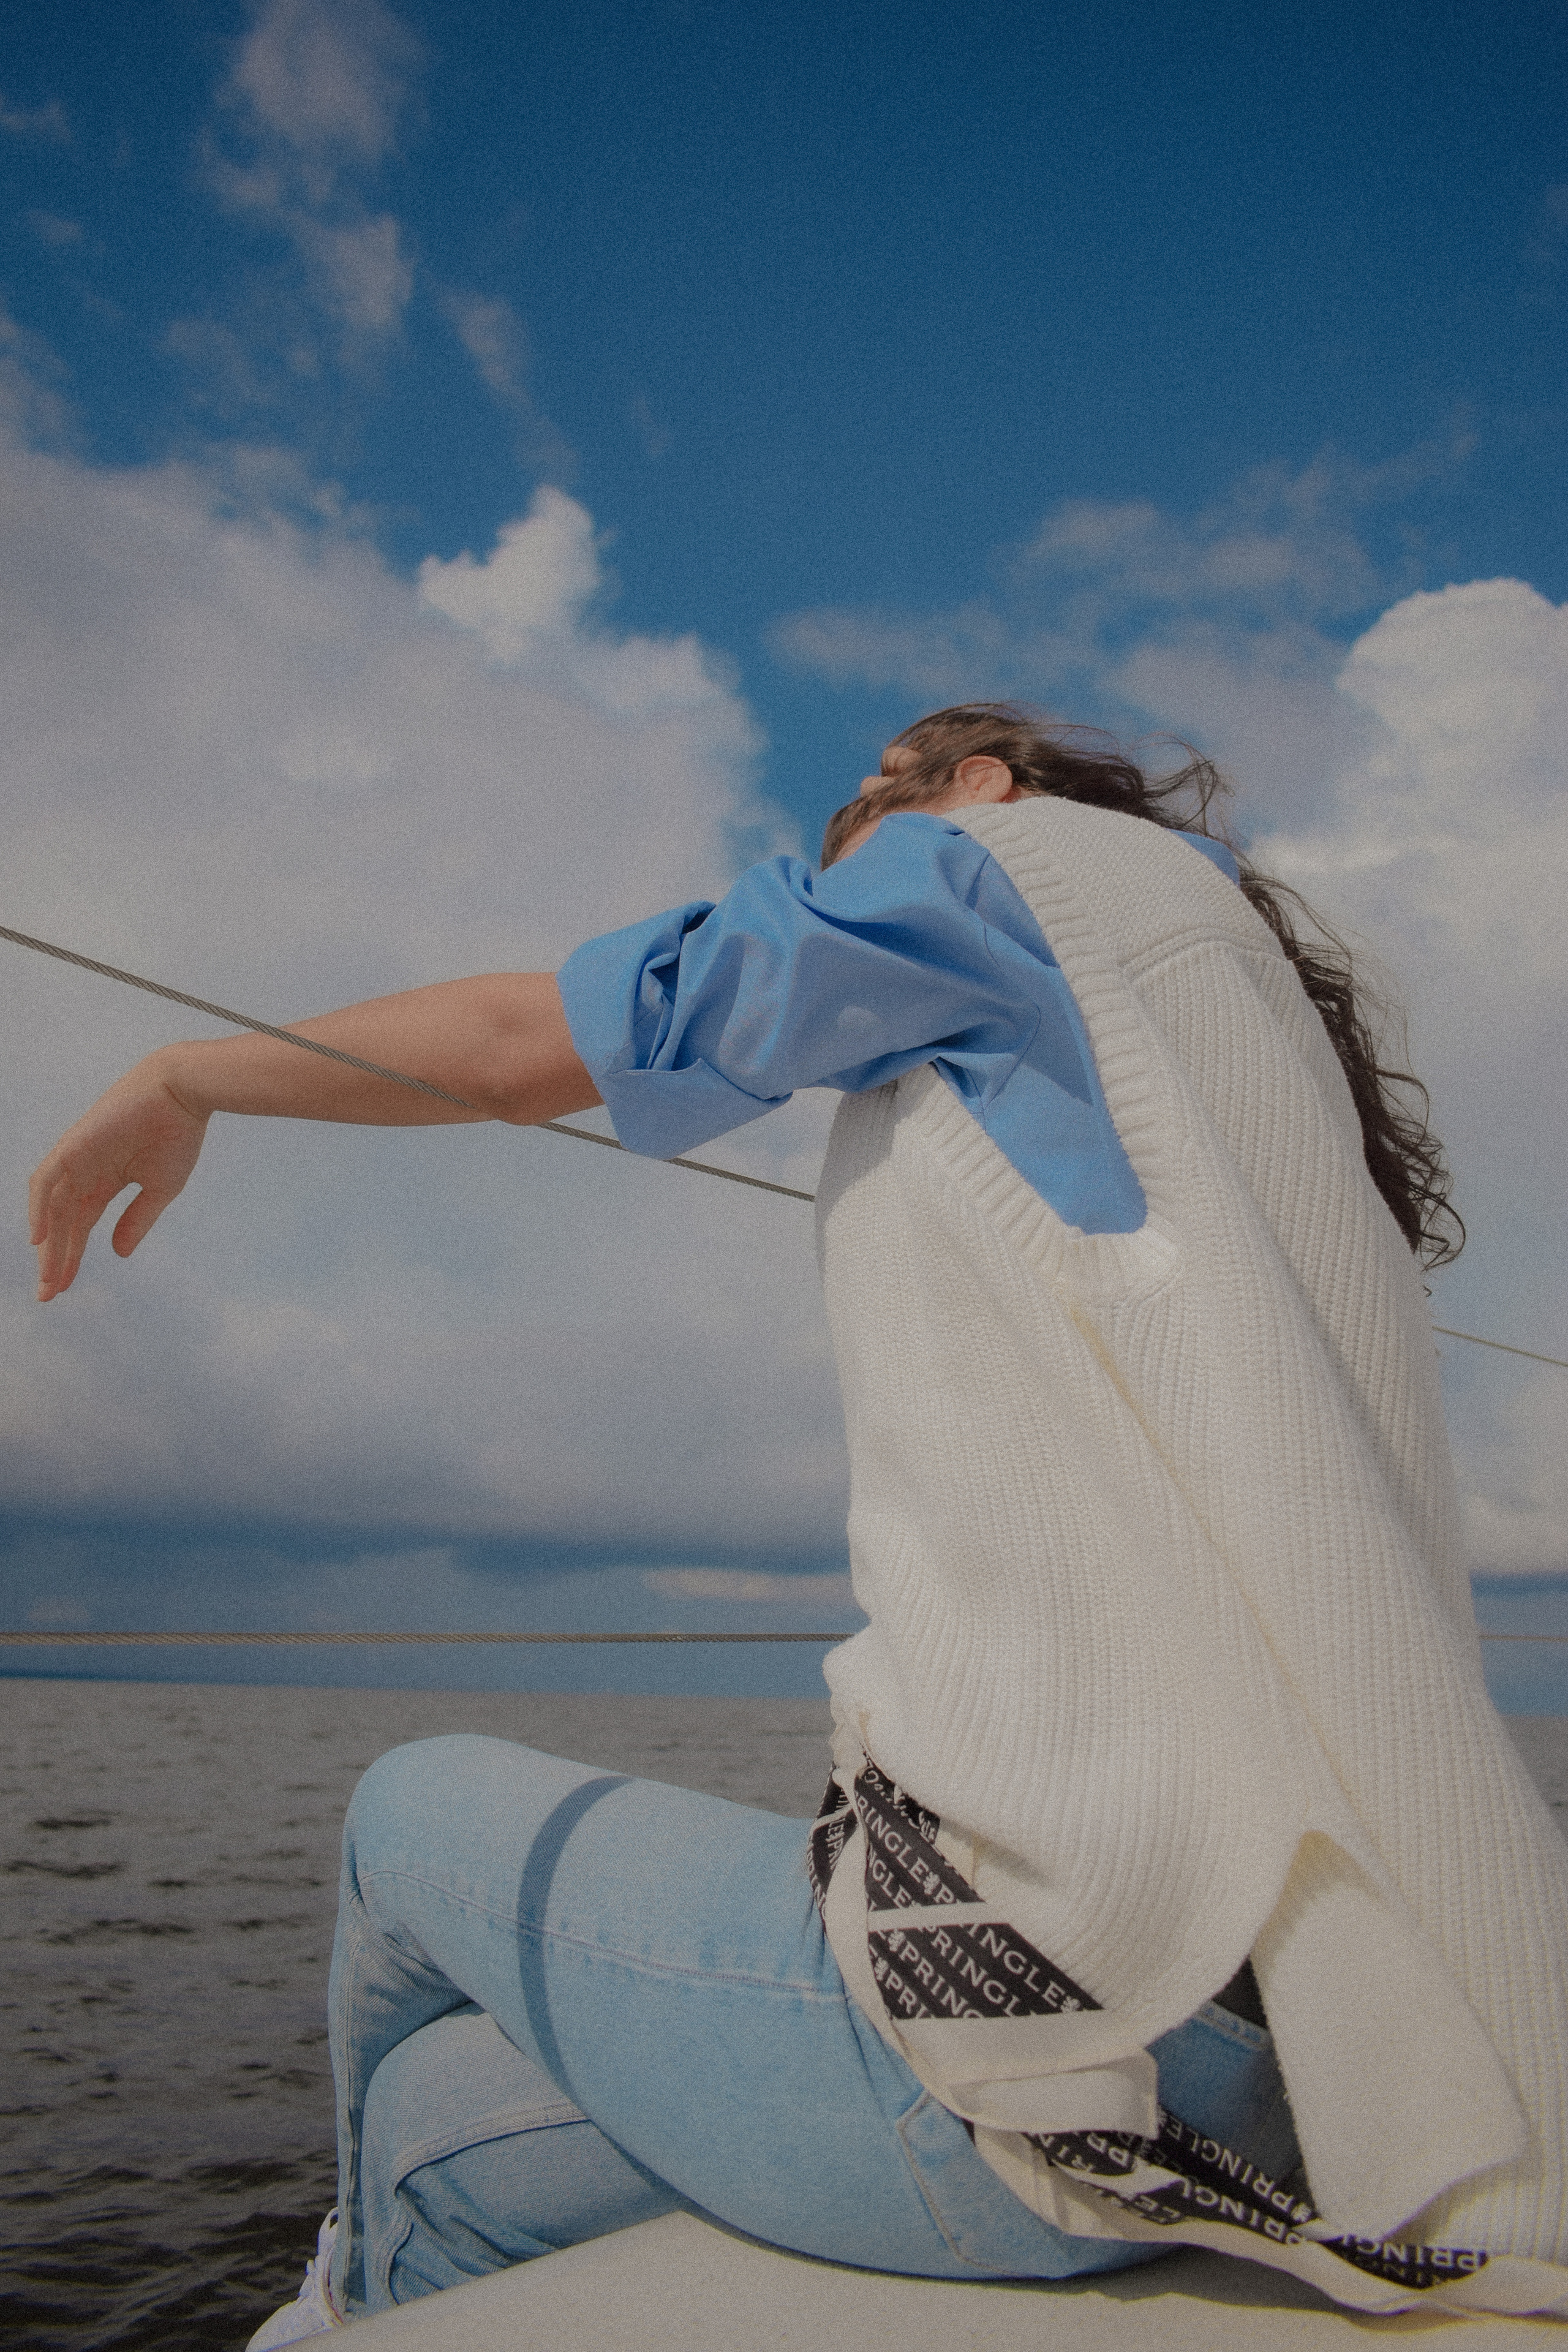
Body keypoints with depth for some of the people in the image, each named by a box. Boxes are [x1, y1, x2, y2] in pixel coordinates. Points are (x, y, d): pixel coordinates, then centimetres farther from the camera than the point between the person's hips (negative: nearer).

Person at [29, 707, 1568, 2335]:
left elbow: (514, 1045, 1)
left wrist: (180, 1081, 18)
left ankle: (371, 2290, 44)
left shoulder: (1033, 853, 1)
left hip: (1062, 1993, -8)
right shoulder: (1255, 1032, 23)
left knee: (418, 1820, 20)